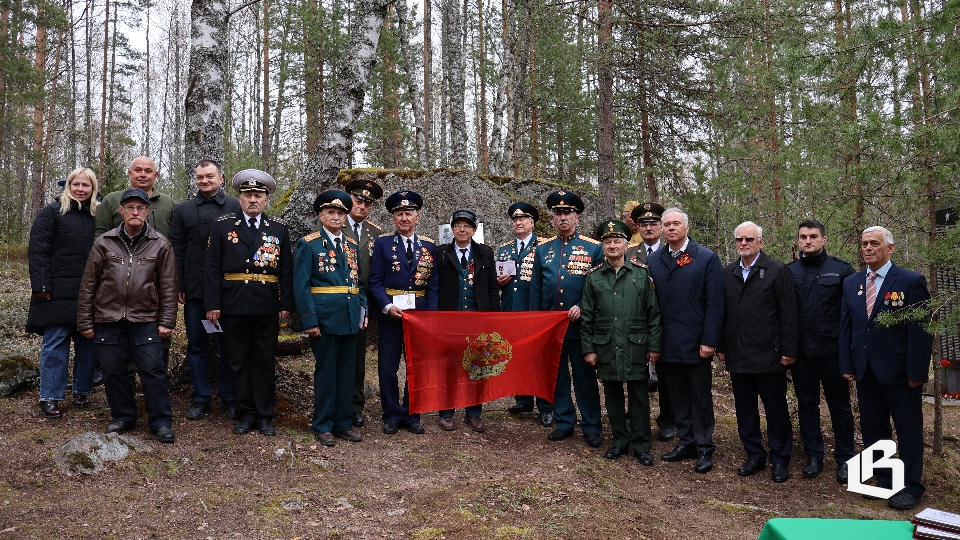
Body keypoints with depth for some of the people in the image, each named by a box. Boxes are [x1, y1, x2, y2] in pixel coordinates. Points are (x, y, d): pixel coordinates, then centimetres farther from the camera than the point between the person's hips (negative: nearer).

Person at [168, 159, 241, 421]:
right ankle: (201, 398, 19)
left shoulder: (236, 207, 2)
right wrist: (178, 286, 0)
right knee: (196, 345, 8)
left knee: (229, 344, 6)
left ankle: (229, 397, 18)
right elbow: (176, 250, 7)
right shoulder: (183, 210, 9)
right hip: (194, 289, 2)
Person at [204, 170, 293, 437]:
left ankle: (264, 415, 17)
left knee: (266, 362, 7)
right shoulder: (223, 226, 4)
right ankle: (245, 413, 20)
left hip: (268, 306, 0)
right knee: (239, 360, 8)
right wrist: (212, 304, -7)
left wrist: (286, 304, -1)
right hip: (234, 305, 0)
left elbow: (286, 270, 6)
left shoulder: (279, 229, 7)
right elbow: (212, 268, 0)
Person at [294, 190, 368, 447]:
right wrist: (310, 320, -14)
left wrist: (363, 310, 3)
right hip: (324, 317, -5)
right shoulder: (308, 244, -3)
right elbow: (301, 285, -8)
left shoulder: (352, 245, 13)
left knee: (347, 372, 10)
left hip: (350, 317, 5)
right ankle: (323, 426, 14)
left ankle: (343, 423, 20)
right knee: (326, 372, 3)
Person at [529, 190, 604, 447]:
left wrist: (583, 307, -15)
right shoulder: (543, 249, 7)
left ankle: (591, 426, 17)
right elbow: (536, 289, 10)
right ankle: (564, 422, 24)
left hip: (581, 326, -3)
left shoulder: (594, 248, -2)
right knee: (557, 375, 11)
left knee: (585, 377, 5)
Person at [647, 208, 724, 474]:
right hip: (667, 343, 4)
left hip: (695, 342, -3)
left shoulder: (707, 258, -4)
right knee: (677, 396, 12)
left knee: (701, 398, 6)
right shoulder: (653, 260, 7)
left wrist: (709, 341, -13)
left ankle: (704, 448, 18)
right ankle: (686, 442, 25)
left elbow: (714, 302, -8)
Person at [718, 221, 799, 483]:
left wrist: (789, 350, -10)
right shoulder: (728, 273, 9)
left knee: (776, 410, 7)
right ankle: (754, 456, 25)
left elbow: (789, 314, -7)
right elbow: (722, 312, 9)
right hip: (737, 356, 4)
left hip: (768, 355, -4)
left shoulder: (778, 271, -5)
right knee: (745, 410, 12)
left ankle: (780, 459, 21)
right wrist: (721, 346, 7)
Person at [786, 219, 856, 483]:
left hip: (832, 351, -2)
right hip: (801, 352, 2)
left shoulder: (842, 269, -2)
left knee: (839, 405, 7)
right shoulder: (789, 272, 4)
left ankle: (844, 459, 20)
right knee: (806, 404, 11)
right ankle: (814, 456, 23)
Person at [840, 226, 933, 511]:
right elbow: (846, 326, 9)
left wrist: (916, 372, -14)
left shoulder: (911, 281, -8)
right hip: (865, 370, 5)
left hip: (899, 371, -5)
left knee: (908, 430, 6)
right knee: (872, 429, 12)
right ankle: (882, 480, 26)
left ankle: (911, 486, 19)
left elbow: (921, 329, -10)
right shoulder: (851, 283, 8)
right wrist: (846, 365, 3)